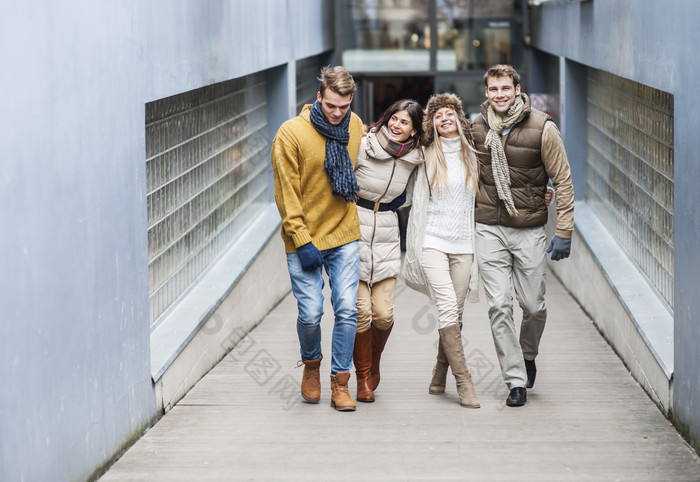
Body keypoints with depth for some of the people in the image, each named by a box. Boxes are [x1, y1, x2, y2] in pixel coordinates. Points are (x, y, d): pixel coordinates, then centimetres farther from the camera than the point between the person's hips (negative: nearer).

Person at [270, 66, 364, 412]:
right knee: (311, 312, -3)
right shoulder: (291, 133, -12)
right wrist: (302, 241, -14)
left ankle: (340, 383, 8)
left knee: (347, 309, -3)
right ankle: (311, 365, 26)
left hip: (345, 235, 3)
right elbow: (287, 195, -10)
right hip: (304, 239, -3)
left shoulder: (355, 125, 2)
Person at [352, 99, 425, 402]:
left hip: (386, 235, 3)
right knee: (361, 311, -7)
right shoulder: (363, 146, -11)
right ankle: (364, 376, 12)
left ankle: (374, 363, 28)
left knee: (384, 314, -2)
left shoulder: (414, 157, 2)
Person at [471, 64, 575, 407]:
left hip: (529, 229, -2)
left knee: (533, 305, 4)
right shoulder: (477, 128, 2)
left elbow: (563, 181, -4)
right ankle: (516, 381, 2)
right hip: (489, 228, 2)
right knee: (499, 306, -5)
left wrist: (564, 232, -7)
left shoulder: (542, 128, -8)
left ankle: (528, 355, 35)